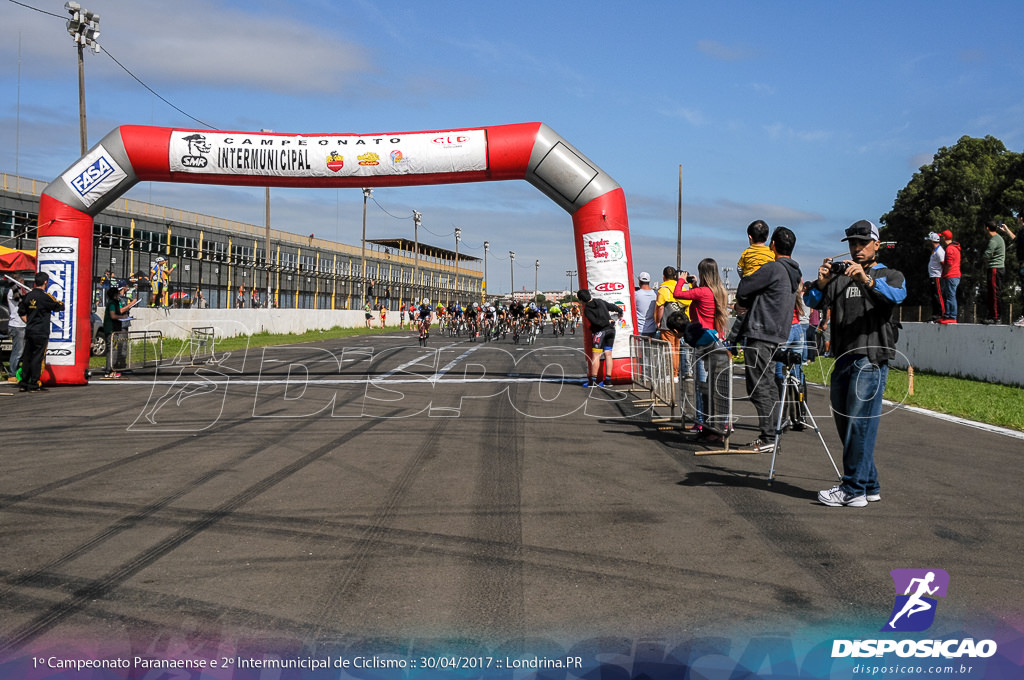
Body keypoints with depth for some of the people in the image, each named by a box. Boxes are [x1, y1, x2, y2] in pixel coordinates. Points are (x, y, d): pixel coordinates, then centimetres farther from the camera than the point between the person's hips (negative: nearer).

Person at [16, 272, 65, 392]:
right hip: (41, 333, -7)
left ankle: (23, 383, 14)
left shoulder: (28, 295, 8)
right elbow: (60, 307, -5)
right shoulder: (45, 296, -13)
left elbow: (21, 312, 15)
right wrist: (58, 301, 15)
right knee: (37, 357, -3)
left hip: (29, 331, 7)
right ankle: (34, 384, -2)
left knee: (27, 357, 11)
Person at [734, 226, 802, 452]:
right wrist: (749, 303, 12)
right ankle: (771, 434, 17)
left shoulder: (773, 268, -13)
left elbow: (742, 290, -11)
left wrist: (743, 302, 9)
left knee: (759, 386, -7)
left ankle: (767, 438, -7)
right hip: (777, 334, 9)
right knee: (767, 384, 14)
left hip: (760, 334, -9)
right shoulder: (793, 273, 16)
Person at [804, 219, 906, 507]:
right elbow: (813, 302, 4)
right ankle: (870, 486, 19)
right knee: (845, 425, 9)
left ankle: (853, 489, -7)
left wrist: (868, 280, -35)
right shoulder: (840, 276, 20)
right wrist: (820, 284, -18)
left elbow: (897, 295, -17)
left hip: (871, 360, -6)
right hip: (843, 359, 6)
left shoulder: (890, 275, 8)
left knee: (859, 424, -10)